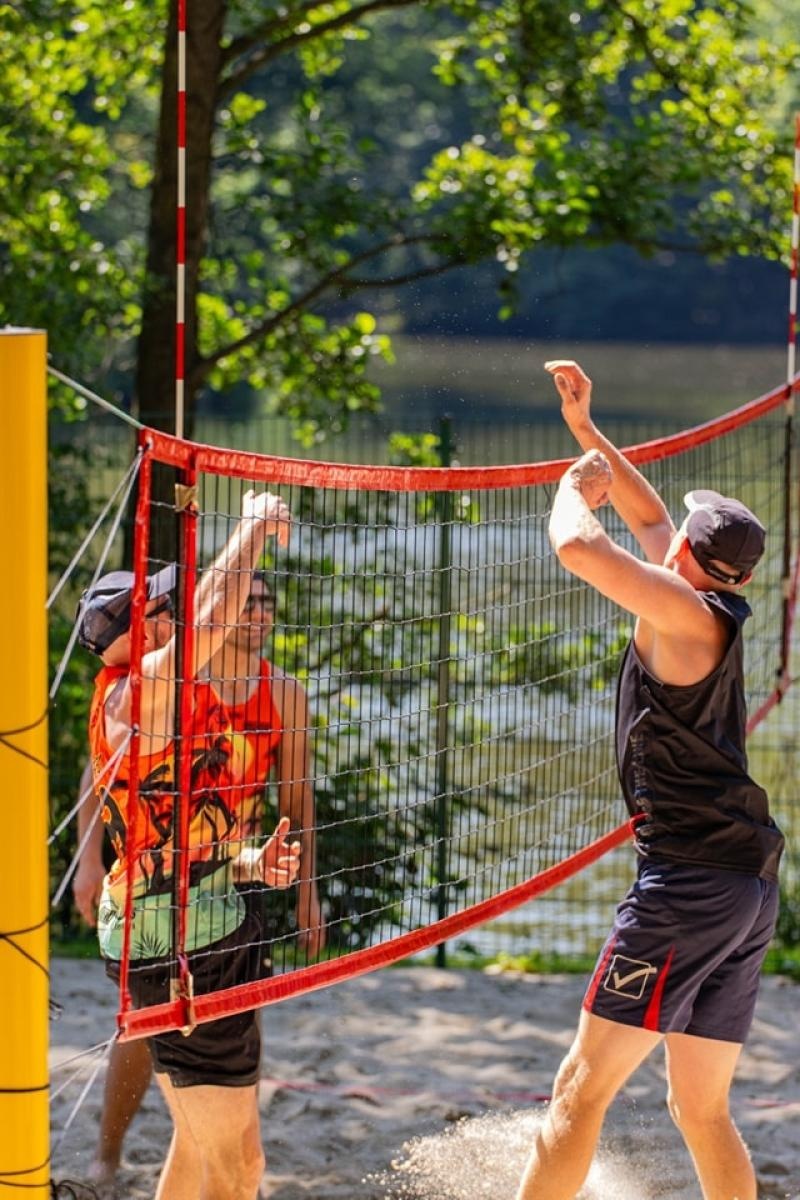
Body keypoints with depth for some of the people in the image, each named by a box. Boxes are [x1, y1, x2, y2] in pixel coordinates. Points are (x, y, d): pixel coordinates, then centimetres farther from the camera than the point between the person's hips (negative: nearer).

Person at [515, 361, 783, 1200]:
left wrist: (577, 490, 3)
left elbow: (576, 546, -18)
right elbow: (649, 518, 31)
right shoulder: (720, 612, 16)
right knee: (702, 1110, 11)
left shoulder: (685, 608, -8)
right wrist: (586, 429, 34)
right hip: (749, 885, 9)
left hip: (690, 879, -9)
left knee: (581, 1089, -10)